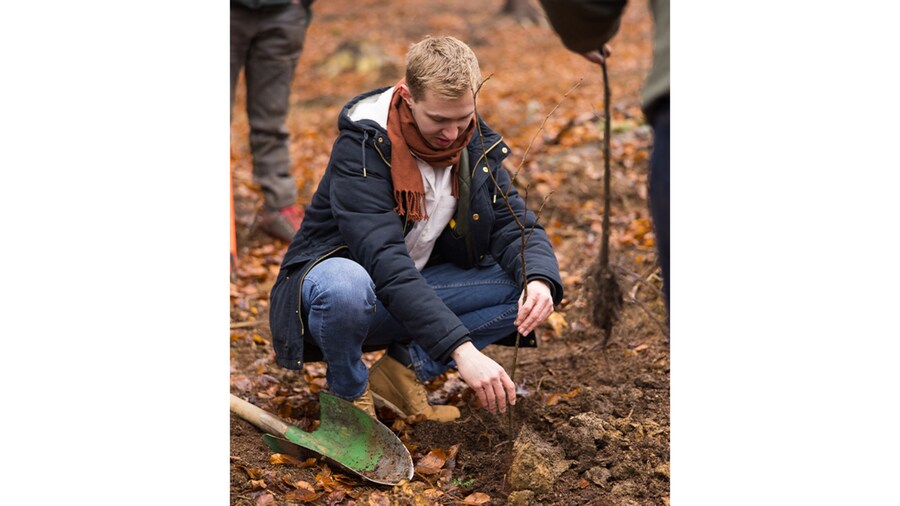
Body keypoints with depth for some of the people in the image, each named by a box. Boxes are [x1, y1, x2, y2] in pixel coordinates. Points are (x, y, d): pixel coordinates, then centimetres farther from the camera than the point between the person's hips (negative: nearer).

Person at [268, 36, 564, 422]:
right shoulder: (362, 145, -25)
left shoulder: (477, 145, -5)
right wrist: (461, 349, -43)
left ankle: (406, 368, -4)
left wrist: (540, 280, -31)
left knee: (527, 285, -13)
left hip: (416, 288, 6)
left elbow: (514, 225, -6)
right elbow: (384, 260, -35)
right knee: (344, 287, -41)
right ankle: (348, 391, -9)